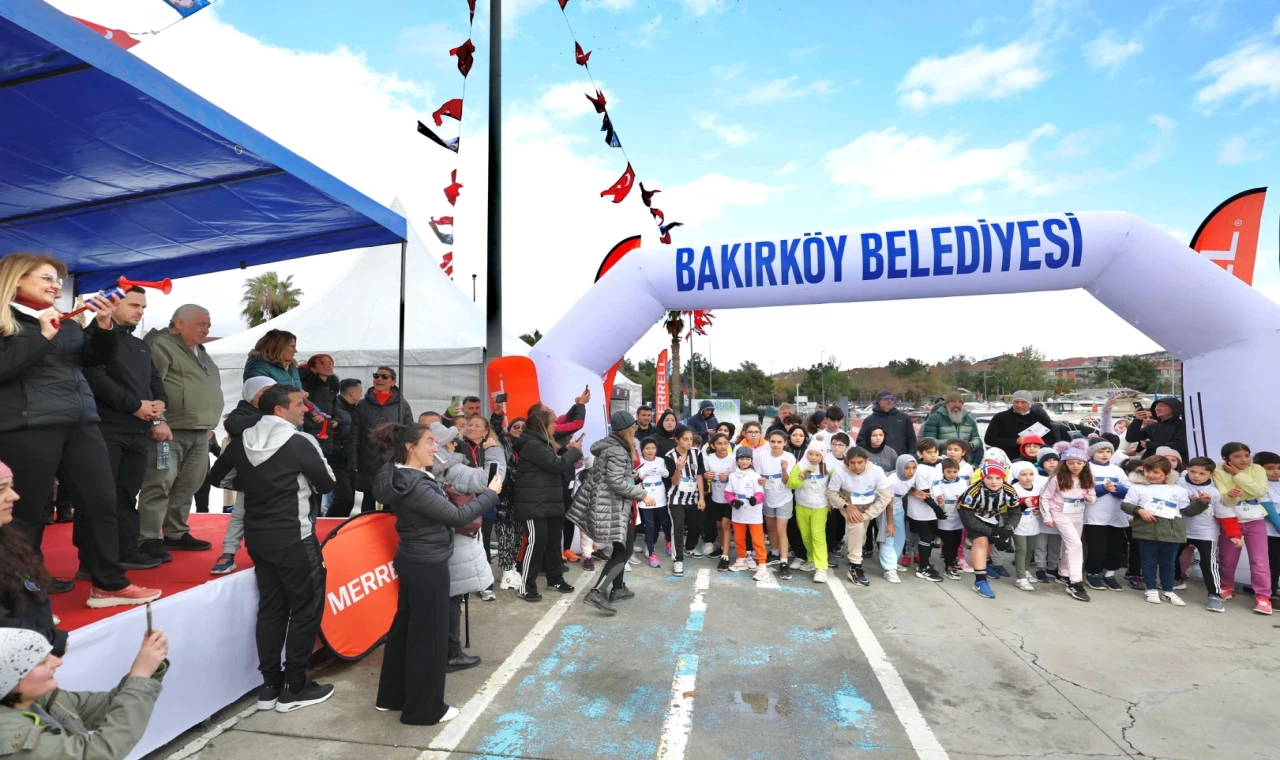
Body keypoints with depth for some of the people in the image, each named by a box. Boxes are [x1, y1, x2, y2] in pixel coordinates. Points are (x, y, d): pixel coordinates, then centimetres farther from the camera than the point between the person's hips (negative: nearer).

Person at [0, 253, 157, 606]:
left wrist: (105, 326, -1)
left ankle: (109, 584, 11)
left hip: (81, 423, 6)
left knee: (101, 502, 3)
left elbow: (98, 358, 15)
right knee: (28, 512, 2)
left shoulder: (67, 323, 19)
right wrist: (42, 337, -14)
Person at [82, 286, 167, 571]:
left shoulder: (142, 346, 23)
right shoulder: (96, 335, -1)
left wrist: (160, 401, -2)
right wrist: (135, 405, -14)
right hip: (107, 428, -7)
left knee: (128, 493, 10)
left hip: (139, 430, 7)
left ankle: (127, 551, 16)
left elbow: (155, 379, 21)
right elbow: (95, 378, -15)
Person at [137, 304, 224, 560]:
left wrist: (209, 423, 21)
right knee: (159, 485, -7)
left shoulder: (201, 353, 22)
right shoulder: (161, 345, -6)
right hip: (170, 430, -8)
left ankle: (176, 534, 21)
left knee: (187, 486, 11)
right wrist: (158, 420, -23)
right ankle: (147, 540, -1)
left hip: (199, 433, 8)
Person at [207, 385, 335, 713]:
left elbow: (218, 476, 16)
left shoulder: (242, 441, 2)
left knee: (270, 608, 15)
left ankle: (270, 685, 22)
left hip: (258, 537, 7)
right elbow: (327, 484, -9)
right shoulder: (299, 442, -16)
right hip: (294, 538, -7)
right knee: (306, 608, 4)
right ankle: (294, 688, 10)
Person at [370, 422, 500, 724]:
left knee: (405, 626, 21)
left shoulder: (407, 477, 5)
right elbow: (457, 516, -25)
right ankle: (424, 708, 19)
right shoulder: (413, 485, -26)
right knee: (429, 635, 4)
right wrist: (490, 493, -16)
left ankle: (392, 695, 37)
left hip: (414, 561, 10)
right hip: (427, 566, -10)